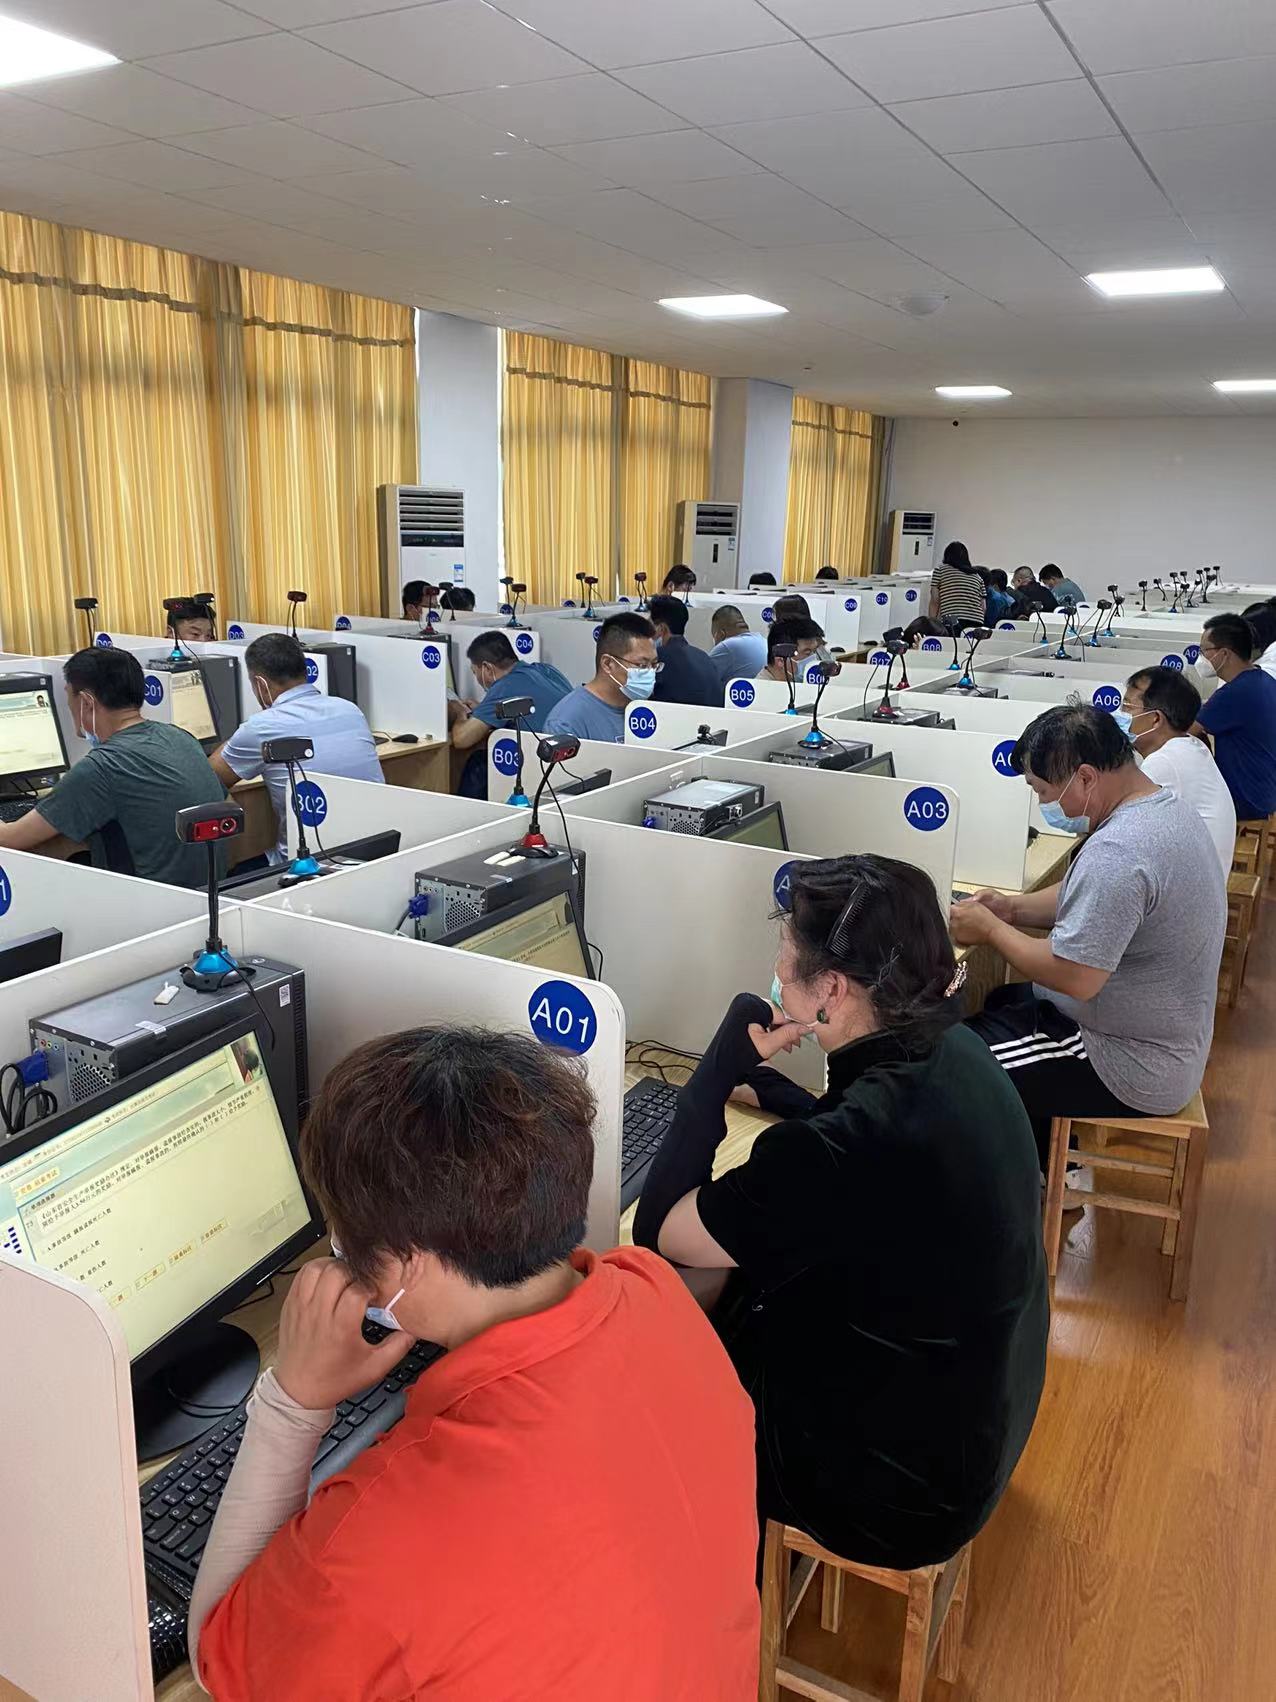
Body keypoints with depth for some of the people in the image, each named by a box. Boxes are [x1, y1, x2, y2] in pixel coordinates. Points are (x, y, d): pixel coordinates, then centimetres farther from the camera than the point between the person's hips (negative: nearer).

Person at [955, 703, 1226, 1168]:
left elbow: (1075, 977, -30)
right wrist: (1015, 908, 1)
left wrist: (991, 930, -16)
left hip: (1130, 1069, -10)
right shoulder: (1168, 809, 2)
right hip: (1162, 1035, 11)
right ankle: (1043, 1164, 35)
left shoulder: (1117, 850, -31)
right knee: (1002, 1003, 28)